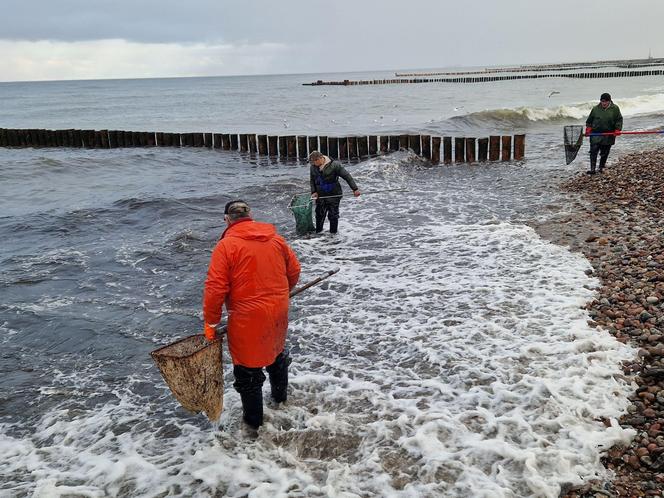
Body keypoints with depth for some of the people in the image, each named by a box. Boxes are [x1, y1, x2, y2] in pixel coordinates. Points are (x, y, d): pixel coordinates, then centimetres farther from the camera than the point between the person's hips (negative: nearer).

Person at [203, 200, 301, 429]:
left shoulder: (225, 246, -15)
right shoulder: (275, 238, 2)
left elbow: (215, 288, -18)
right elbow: (294, 270, 10)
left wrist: (211, 322, -7)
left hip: (248, 319, -6)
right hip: (278, 313, 6)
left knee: (248, 371, 10)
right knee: (277, 353, 30)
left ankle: (253, 422, 24)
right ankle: (280, 397, 52)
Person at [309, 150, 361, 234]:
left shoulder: (334, 165, -14)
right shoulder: (313, 167, 2)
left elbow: (347, 176, -11)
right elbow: (312, 181, 16)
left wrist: (355, 189, -13)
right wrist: (313, 192, 1)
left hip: (333, 195, -4)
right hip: (320, 196, 4)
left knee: (333, 215, 0)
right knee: (319, 214, 9)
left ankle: (333, 233, 15)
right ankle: (318, 232, 23)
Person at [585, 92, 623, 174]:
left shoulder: (615, 109, 1)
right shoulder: (596, 109, 4)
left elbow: (619, 119, 4)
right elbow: (589, 120, 11)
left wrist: (617, 129, -9)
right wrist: (588, 129, 0)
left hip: (608, 136, 0)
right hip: (596, 134, 0)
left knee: (604, 153, 7)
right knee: (593, 151, -11)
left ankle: (601, 168, 22)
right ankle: (592, 169, -13)